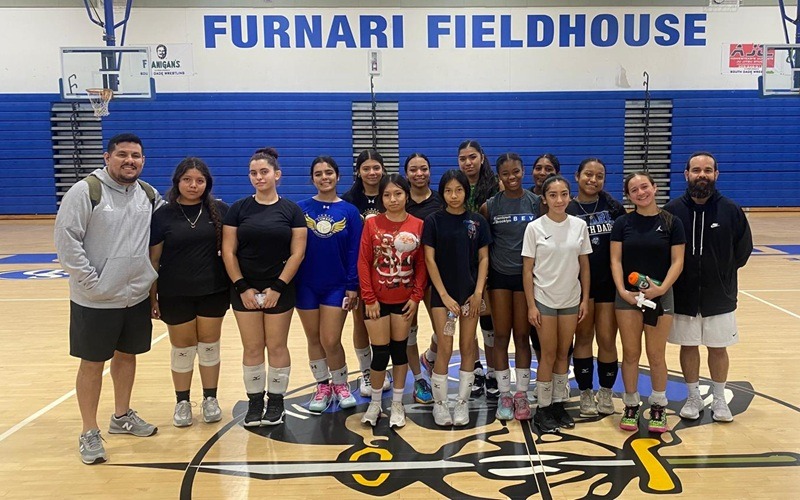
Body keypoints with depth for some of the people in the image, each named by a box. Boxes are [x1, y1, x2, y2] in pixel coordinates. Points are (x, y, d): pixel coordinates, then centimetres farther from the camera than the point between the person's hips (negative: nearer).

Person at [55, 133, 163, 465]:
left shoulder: (150, 195, 6)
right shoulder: (85, 191, -12)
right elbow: (66, 240, -15)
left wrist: (155, 279, 6)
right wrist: (92, 283, -17)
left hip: (138, 297, 6)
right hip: (96, 301, -5)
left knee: (127, 355, 18)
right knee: (93, 363, 5)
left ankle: (122, 417, 37)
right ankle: (89, 433, 17)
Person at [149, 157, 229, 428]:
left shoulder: (219, 210, -1)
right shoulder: (163, 215, -3)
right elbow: (153, 258, 0)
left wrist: (234, 285, 1)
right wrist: (152, 296, -1)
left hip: (213, 291, 1)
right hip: (175, 294, -1)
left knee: (209, 345, 11)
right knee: (182, 347, 10)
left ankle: (210, 399, 25)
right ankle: (182, 402, 24)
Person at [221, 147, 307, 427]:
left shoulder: (291, 211, 0)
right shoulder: (239, 209, 2)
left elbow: (297, 253, -4)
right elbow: (228, 252, -1)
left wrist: (278, 287, -11)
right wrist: (242, 287, -8)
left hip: (279, 290, -1)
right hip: (245, 290, 1)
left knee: (277, 346, 5)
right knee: (252, 348, 6)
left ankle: (276, 402, 19)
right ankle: (255, 402, 19)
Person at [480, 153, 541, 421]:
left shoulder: (537, 202, -2)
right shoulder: (490, 205, -1)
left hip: (526, 276, 0)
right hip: (499, 276, 1)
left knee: (522, 336, 7)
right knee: (501, 336, 5)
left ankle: (521, 394, 18)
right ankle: (504, 395, 16)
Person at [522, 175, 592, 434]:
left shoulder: (579, 225, -1)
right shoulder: (534, 228, -9)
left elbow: (584, 264, 5)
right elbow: (527, 269, -7)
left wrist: (585, 299, 2)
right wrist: (531, 305, -10)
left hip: (571, 299, 3)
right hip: (544, 299, -3)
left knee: (563, 353, 11)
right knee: (549, 354, 3)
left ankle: (558, 404, 25)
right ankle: (543, 409, 15)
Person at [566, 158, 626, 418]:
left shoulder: (614, 207, 3)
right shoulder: (567, 210, -2)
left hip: (609, 282, 1)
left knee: (607, 340, 4)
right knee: (583, 337, 9)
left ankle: (606, 393, 23)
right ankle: (586, 393, 21)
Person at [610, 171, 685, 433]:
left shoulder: (671, 223, -1)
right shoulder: (623, 223, 2)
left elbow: (677, 262, -3)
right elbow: (615, 259, -1)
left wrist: (661, 288, -16)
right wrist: (622, 290, -14)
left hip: (660, 296, -1)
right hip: (627, 296, 1)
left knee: (656, 355, 5)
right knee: (630, 353, 7)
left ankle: (658, 408, 21)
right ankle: (631, 406, 20)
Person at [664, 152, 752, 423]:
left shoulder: (731, 210, -6)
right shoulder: (672, 210, -8)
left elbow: (743, 249, 5)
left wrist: (724, 271, 4)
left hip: (719, 295, 0)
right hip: (683, 295, 0)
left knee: (718, 348, 11)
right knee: (688, 346, 12)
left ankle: (719, 400, 28)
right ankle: (694, 398, 28)